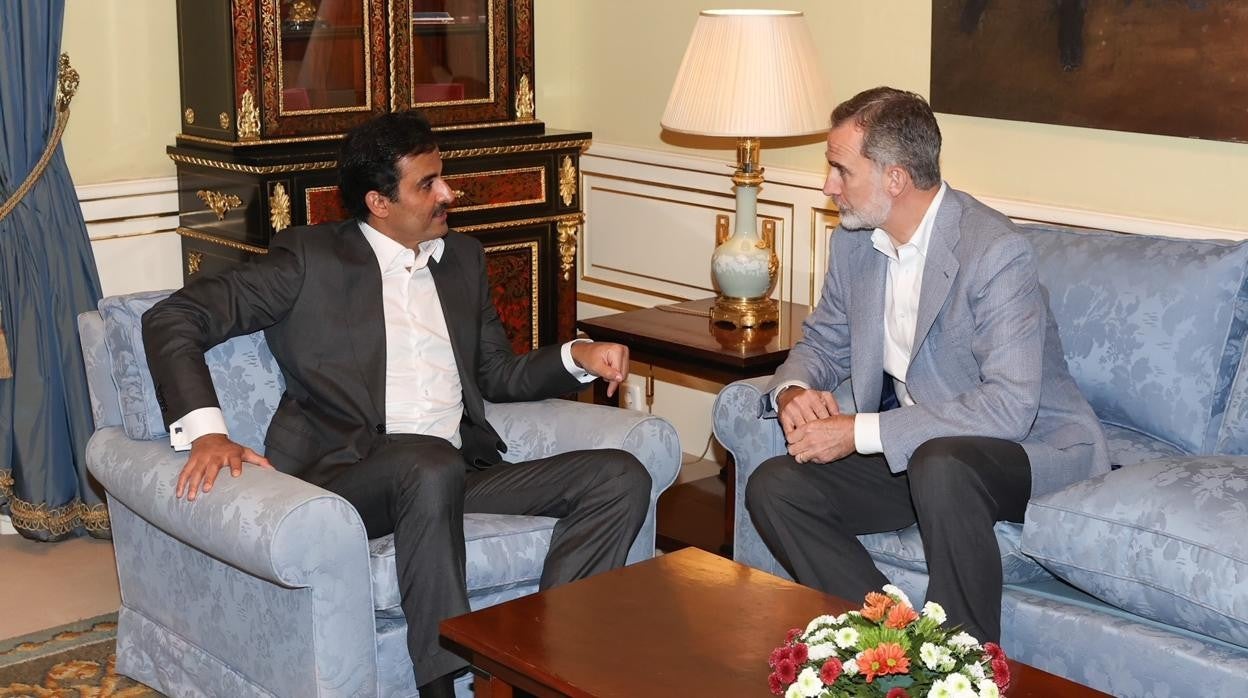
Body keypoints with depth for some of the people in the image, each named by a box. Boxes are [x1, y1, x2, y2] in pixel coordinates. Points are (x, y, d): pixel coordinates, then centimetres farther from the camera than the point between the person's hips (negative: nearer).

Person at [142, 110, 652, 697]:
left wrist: (577, 357, 8)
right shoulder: (311, 257, 4)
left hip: (462, 473, 6)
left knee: (621, 477, -13)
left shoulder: (464, 259, 21)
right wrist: (206, 432, -17)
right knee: (432, 463, -39)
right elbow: (172, 320, -1)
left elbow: (498, 376, 28)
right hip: (344, 475, -5)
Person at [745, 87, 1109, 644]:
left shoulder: (995, 250, -22)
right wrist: (794, 392, -11)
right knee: (773, 488, -11)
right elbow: (821, 342, 16)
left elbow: (1009, 407, -30)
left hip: (1030, 447, -7)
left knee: (940, 466, -39)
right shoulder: (854, 242, 2)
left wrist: (859, 432, -30)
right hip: (910, 449, 7)